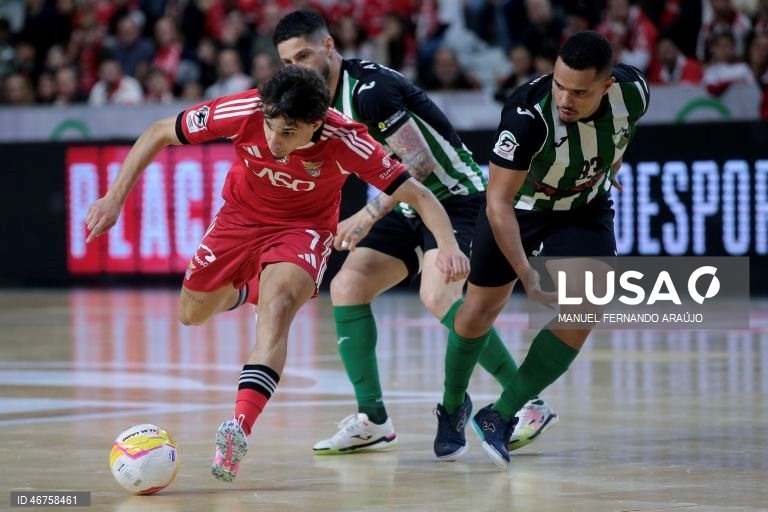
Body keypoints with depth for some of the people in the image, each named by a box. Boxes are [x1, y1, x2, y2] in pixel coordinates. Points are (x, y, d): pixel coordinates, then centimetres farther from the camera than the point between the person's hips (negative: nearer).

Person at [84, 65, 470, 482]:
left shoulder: (345, 142, -33)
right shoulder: (243, 111, -30)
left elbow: (418, 195, -27)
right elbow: (158, 134, -15)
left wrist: (448, 245, -45)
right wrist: (115, 197, -20)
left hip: (303, 227, -3)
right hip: (241, 216, 3)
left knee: (277, 306, -31)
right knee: (191, 315, 13)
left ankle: (239, 428, -39)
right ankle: (245, 289, 48)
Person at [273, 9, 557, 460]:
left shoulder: (369, 88, -22)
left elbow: (419, 161, -25)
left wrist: (370, 215, -26)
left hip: (457, 196, -10)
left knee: (438, 295, -29)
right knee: (346, 287, 0)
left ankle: (531, 406, -21)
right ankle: (373, 421, 4)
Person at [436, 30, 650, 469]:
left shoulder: (633, 91, -26)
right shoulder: (527, 114, -38)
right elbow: (499, 203, -34)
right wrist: (529, 278, -41)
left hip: (586, 208, 2)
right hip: (518, 206, -2)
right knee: (479, 311, 7)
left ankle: (501, 416, -6)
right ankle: (453, 407, 36)